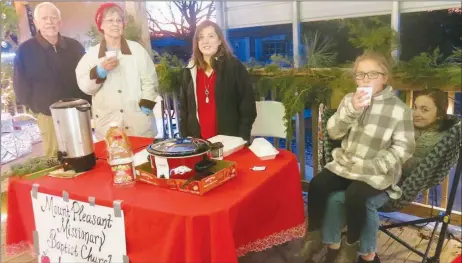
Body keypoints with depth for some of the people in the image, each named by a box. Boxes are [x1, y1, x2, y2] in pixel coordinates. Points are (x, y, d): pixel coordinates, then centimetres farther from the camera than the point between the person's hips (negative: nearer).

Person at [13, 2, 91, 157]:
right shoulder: (25, 50, -1)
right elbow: (20, 85, 0)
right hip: (50, 116, -2)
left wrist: (86, 104, 2)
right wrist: (39, 107, -7)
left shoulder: (75, 46, 8)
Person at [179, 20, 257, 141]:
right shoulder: (191, 70, 7)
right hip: (198, 141, 4)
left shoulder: (234, 66, -5)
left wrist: (242, 139, -11)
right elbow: (184, 107, 11)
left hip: (229, 141, -3)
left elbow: (248, 105, -6)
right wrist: (185, 137, 4)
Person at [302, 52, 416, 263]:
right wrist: (351, 109, -19)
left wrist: (373, 166, -21)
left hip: (376, 172, -4)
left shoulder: (399, 109, -7)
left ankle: (351, 244, -2)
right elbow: (333, 132, -3)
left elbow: (403, 148, -10)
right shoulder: (350, 99, 7)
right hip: (345, 164, 4)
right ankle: (314, 234, 3)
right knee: (317, 184, -18)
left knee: (354, 195, -30)